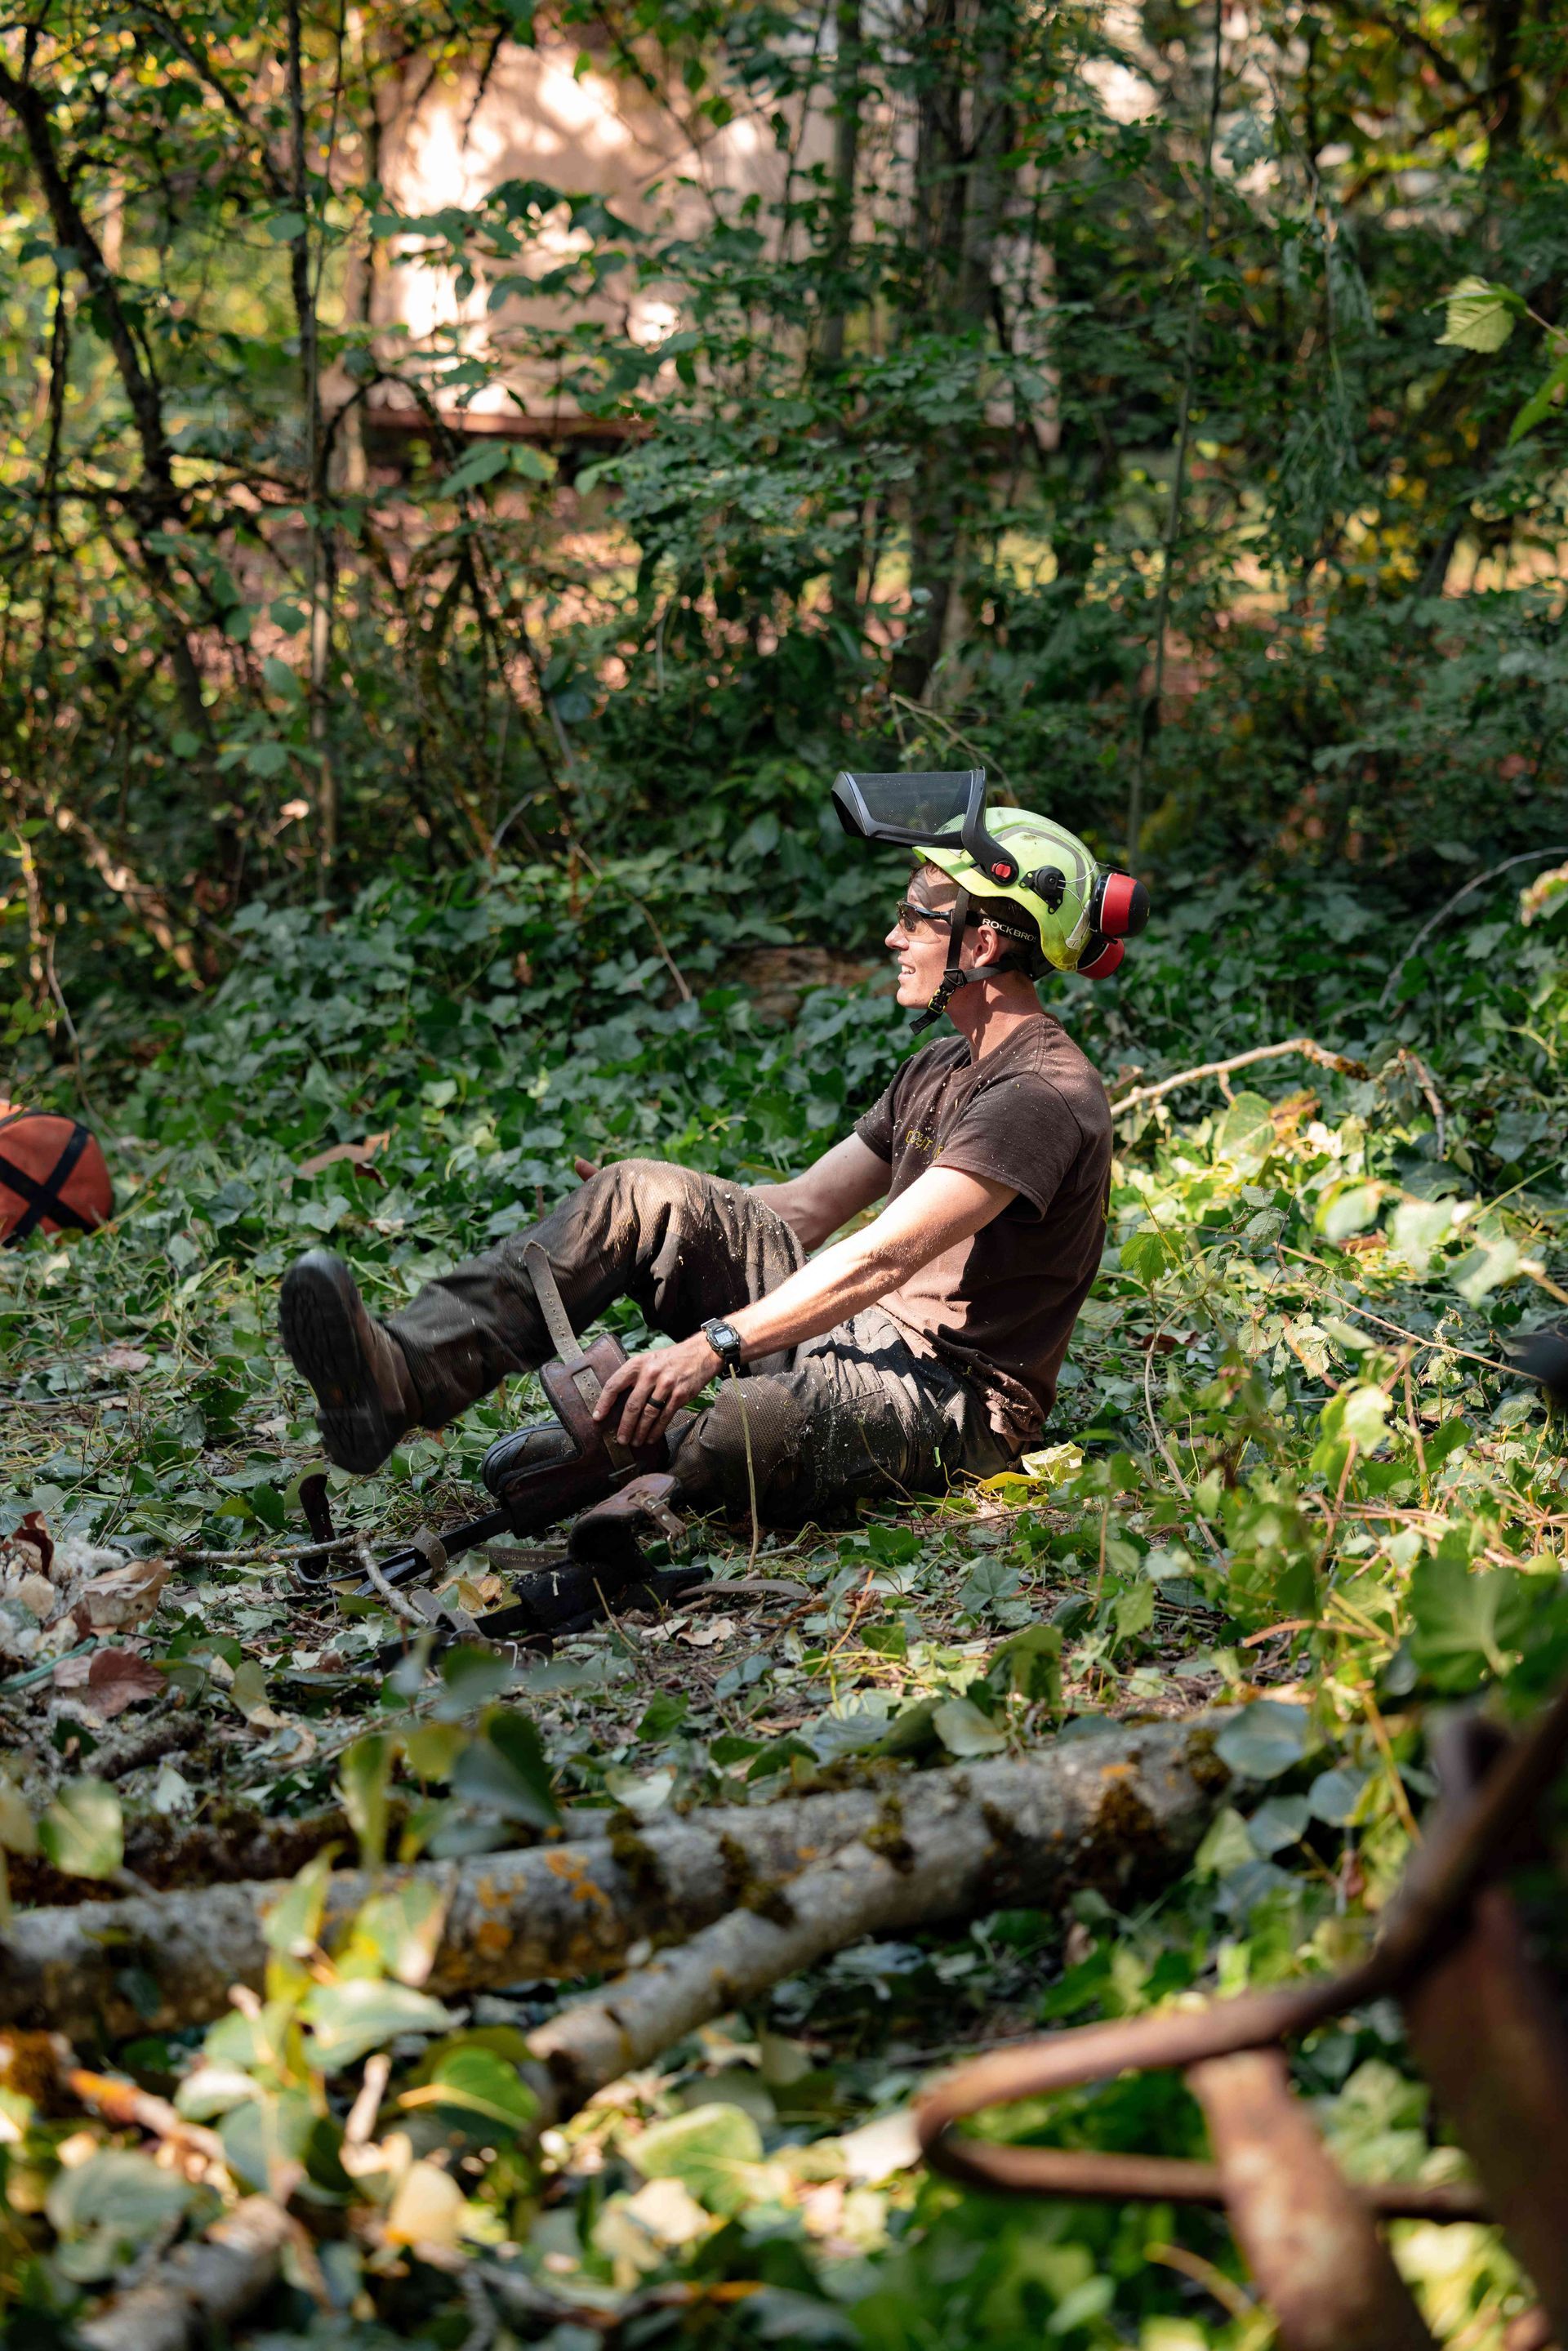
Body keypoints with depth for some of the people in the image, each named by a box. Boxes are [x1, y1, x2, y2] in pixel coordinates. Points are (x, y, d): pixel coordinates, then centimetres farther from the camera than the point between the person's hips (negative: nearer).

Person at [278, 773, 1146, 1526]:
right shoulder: (939, 1069, 16)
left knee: (759, 1424, -44)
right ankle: (405, 1373, -22)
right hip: (858, 1340, 9)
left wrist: (712, 1343, -32)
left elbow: (881, 1257, -26)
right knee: (641, 1195, -7)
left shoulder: (1045, 1096, -17)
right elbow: (805, 1207, 20)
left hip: (956, 1403, -9)